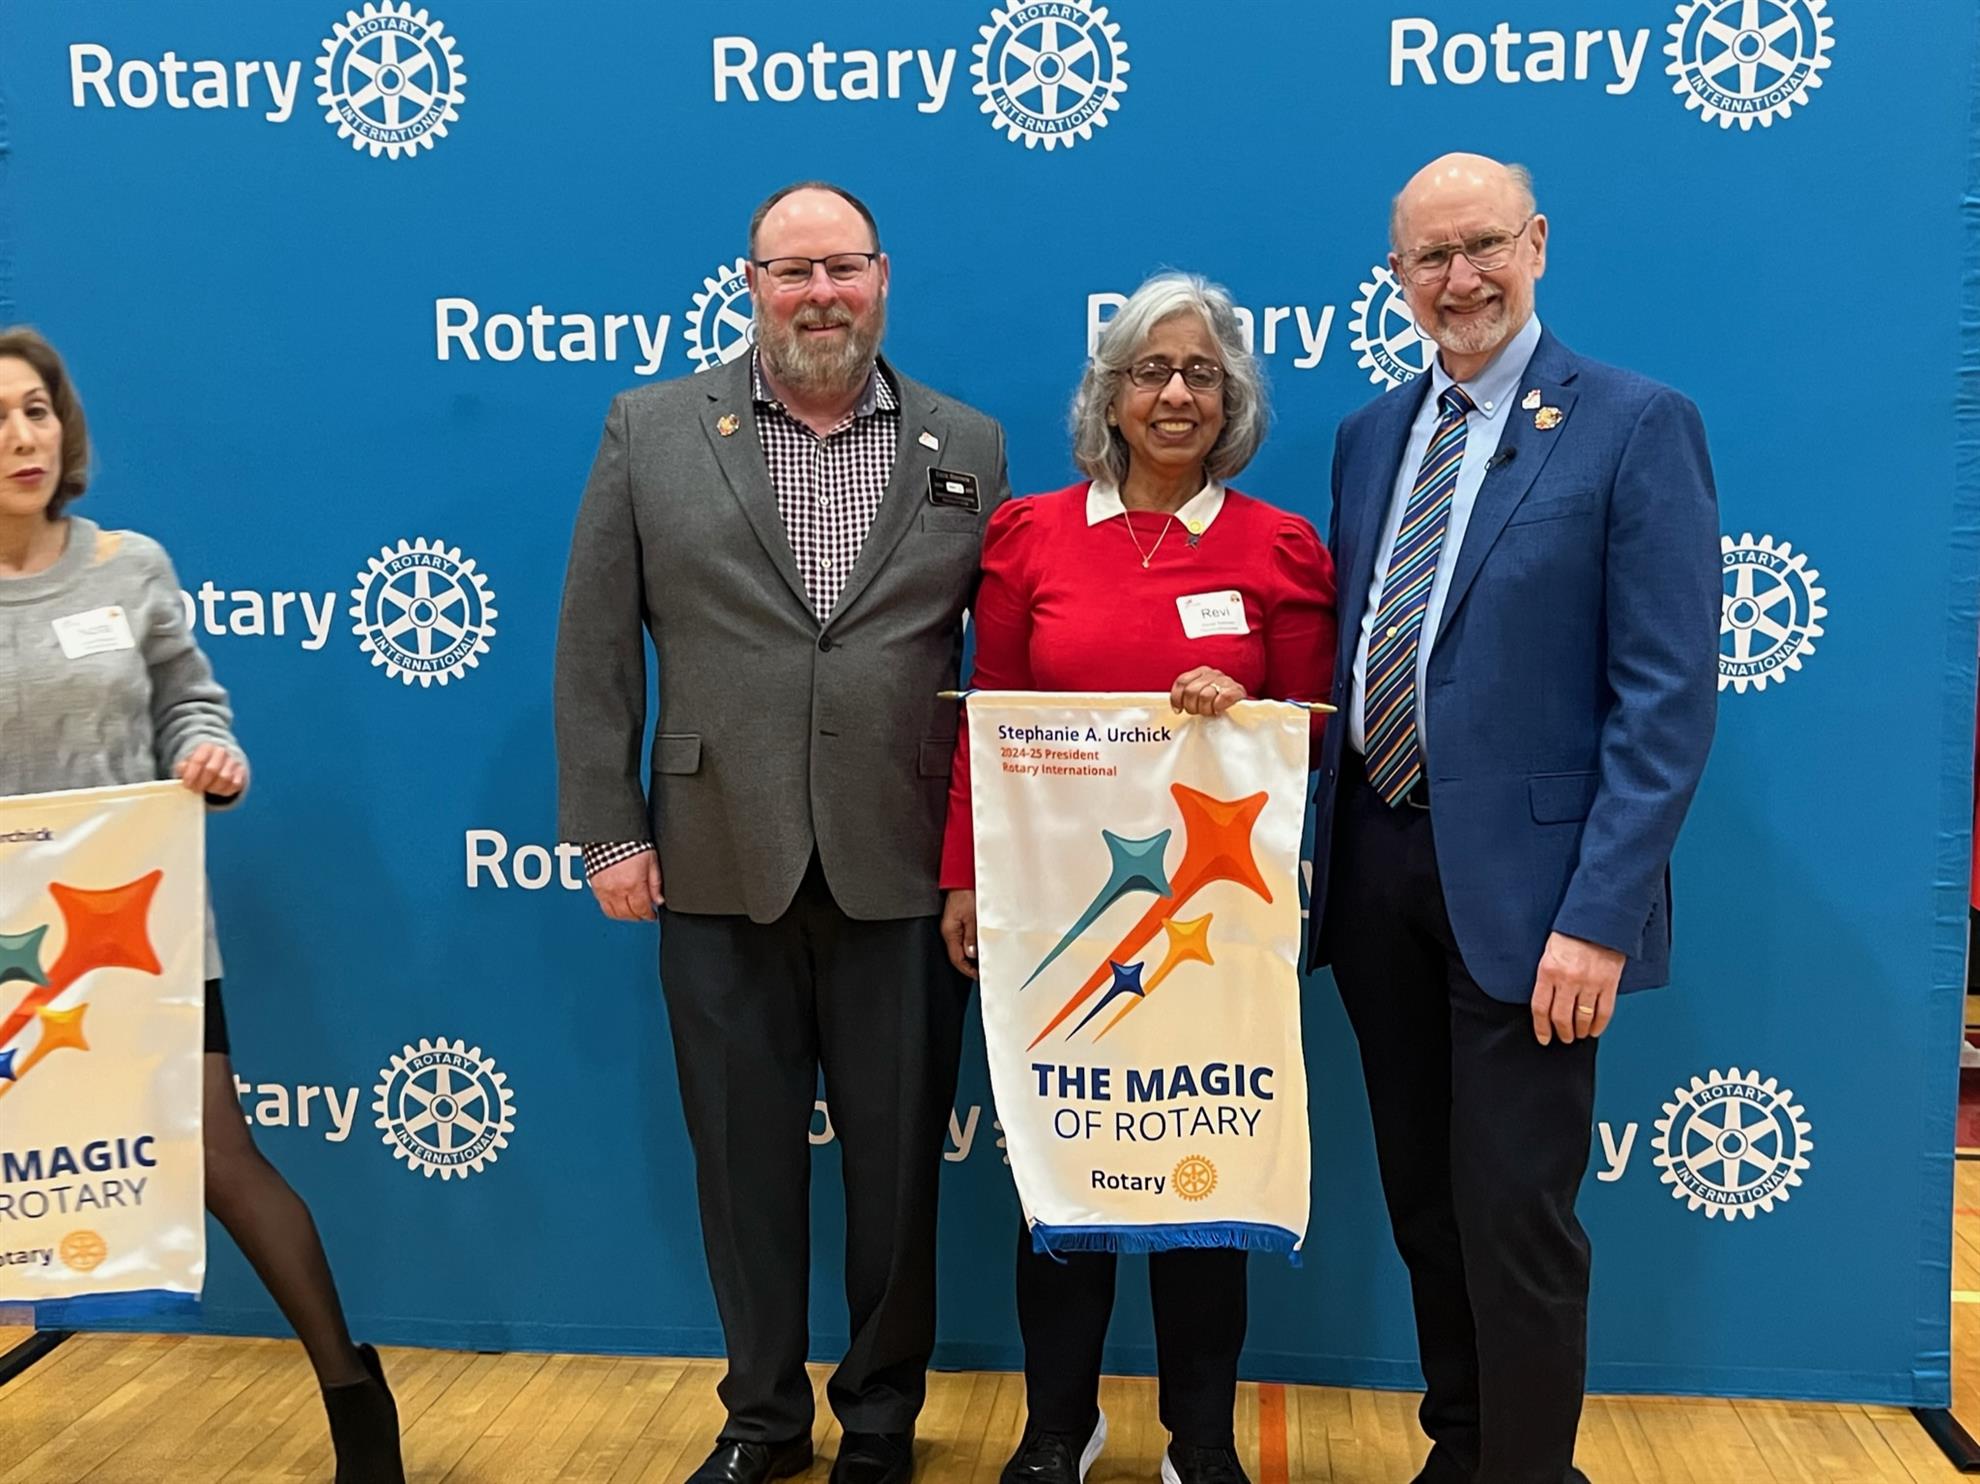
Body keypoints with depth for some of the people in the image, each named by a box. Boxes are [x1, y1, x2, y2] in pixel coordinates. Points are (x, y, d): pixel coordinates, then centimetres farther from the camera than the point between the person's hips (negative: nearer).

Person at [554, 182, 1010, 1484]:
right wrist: (608, 828, -2)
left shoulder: (970, 447, 5)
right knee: (744, 1162, 12)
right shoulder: (653, 430, 4)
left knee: (899, 1164, 10)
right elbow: (596, 646, 3)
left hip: (905, 875, 0)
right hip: (719, 872, 0)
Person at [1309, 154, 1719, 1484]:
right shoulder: (1371, 436, 12)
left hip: (1520, 883, -6)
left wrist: (1599, 916, -18)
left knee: (1517, 1220, 1)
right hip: (1376, 865, 6)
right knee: (1423, 1200, 16)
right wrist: (1324, 851, 4)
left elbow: (1669, 696, -12)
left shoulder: (1637, 426, -7)